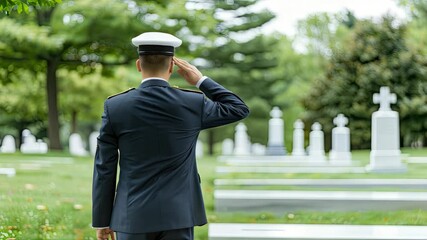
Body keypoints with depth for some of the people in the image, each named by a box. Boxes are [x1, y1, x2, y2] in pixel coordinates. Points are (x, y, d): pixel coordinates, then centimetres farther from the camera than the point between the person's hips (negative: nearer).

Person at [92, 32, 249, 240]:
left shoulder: (115, 107, -5)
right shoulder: (193, 104, -5)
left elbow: (104, 169, -2)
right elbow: (239, 109, 13)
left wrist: (102, 220, 7)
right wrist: (201, 80, 13)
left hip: (133, 216, 0)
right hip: (177, 216, 0)